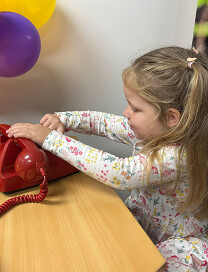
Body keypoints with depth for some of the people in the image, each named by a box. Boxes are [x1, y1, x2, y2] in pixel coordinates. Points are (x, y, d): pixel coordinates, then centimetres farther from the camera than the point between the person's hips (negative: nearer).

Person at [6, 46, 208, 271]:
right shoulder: (152, 129, -12)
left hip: (178, 241, -5)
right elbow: (103, 122, -1)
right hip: (140, 215, 6)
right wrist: (62, 119, -17)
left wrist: (50, 139, -37)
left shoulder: (180, 156, -35)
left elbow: (118, 173, -42)